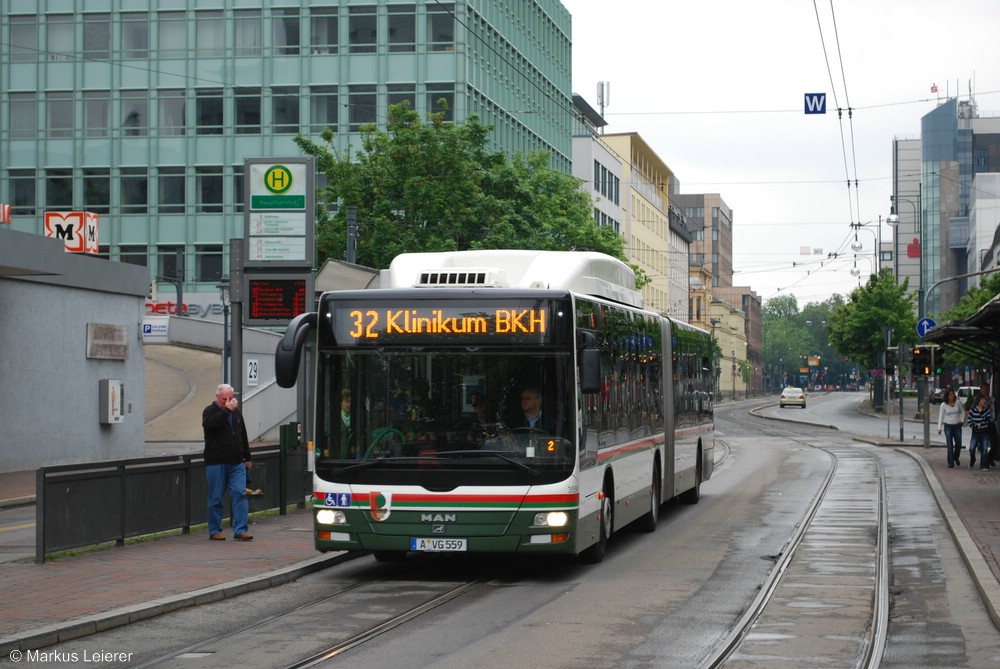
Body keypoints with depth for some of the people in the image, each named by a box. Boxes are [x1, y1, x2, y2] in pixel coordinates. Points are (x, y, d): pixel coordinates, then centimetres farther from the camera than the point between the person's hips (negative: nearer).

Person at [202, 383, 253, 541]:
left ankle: (240, 531, -6)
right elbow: (209, 424, -27)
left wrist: (247, 458, 23)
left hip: (236, 463, 5)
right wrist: (226, 410, -25)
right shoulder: (210, 411, -2)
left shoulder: (236, 412, 16)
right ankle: (214, 531, 11)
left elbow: (243, 437, 24)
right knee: (216, 498, 1)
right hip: (216, 463, -5)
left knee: (240, 495, -6)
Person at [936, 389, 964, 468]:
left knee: (958, 444, 6)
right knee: (950, 445, -7)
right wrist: (939, 428, -13)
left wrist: (962, 421, 3)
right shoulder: (943, 405, -6)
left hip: (957, 426, 2)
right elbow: (941, 416, -6)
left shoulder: (957, 403, -1)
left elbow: (963, 412, 14)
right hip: (948, 426, -2)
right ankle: (950, 462, -3)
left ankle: (956, 458, 33)